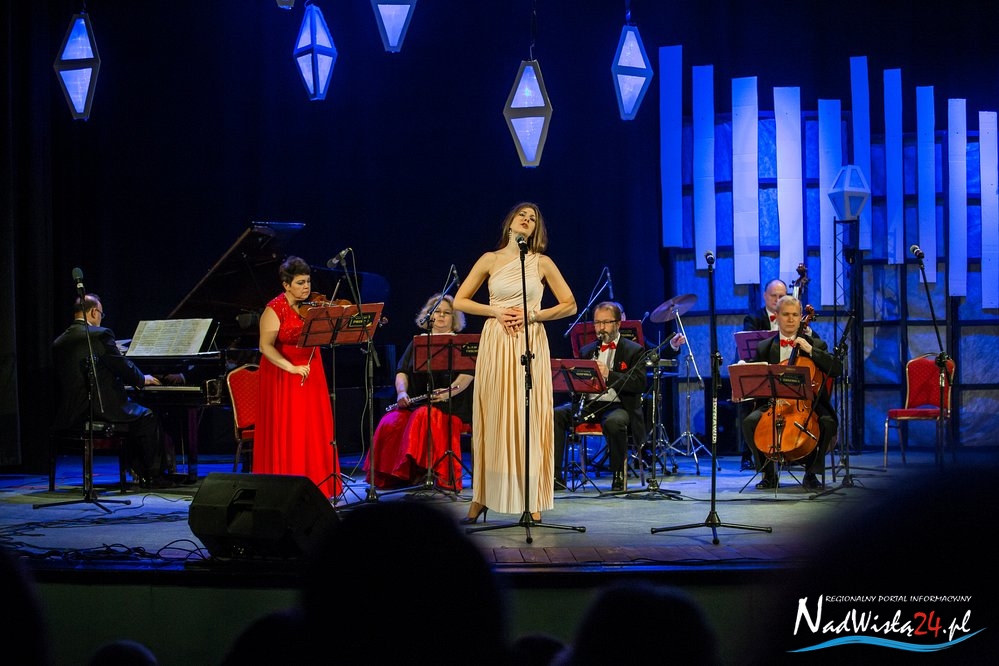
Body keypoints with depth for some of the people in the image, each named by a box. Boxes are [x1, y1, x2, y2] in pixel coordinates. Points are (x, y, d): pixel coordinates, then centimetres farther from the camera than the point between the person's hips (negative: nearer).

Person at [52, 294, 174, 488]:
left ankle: (139, 470, 28)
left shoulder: (59, 343, 11)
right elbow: (124, 367, -9)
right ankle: (154, 476, 13)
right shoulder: (100, 335, -10)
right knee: (147, 417, 13)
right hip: (101, 409, -8)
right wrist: (143, 379, 14)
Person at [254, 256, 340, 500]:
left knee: (314, 430, 5)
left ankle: (314, 483, 11)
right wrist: (291, 367, -28)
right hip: (282, 376, -5)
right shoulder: (275, 309, -11)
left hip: (311, 375, 5)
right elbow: (266, 346, -18)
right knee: (287, 432, -3)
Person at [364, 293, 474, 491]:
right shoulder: (417, 342, 22)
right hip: (415, 402, 4)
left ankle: (424, 470, -35)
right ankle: (392, 475, -20)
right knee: (390, 423, -26)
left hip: (449, 404, -4)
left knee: (423, 417, -37)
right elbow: (402, 372, 14)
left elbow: (467, 374, -4)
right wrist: (401, 392, -8)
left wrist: (448, 392, -22)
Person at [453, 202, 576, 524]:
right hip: (495, 343, 1)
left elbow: (569, 305, 5)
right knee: (492, 418, 0)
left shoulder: (542, 263, 6)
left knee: (530, 420, -3)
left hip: (530, 344, -1)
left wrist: (533, 315, -8)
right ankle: (482, 497, 6)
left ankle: (532, 501, 0)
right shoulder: (490, 260, 8)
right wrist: (496, 311, -7)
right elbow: (459, 301, 7)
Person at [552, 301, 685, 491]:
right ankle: (556, 475, -25)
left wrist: (609, 374, -21)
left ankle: (619, 475, -21)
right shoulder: (587, 351, 20)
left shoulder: (634, 351, 5)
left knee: (614, 422, -40)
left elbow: (639, 384, -9)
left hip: (618, 406, -4)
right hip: (589, 404, 4)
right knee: (556, 414, -24)